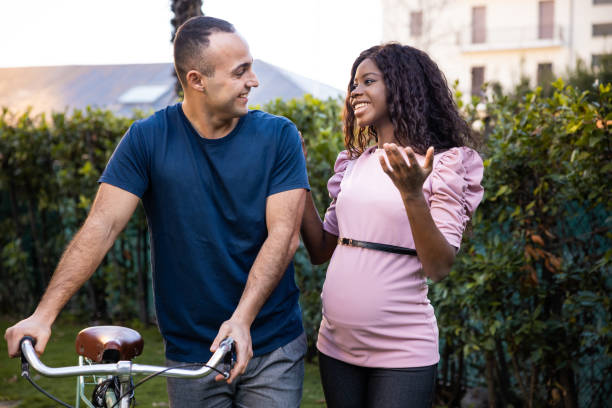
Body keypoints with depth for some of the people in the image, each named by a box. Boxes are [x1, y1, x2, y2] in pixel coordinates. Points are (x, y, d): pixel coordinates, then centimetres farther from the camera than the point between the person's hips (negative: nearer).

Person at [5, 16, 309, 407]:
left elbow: (284, 234, -12)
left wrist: (242, 319, -24)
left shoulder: (279, 137, -5)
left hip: (272, 347, 0)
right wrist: (45, 313, -19)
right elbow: (103, 225, -10)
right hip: (189, 352, 0)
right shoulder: (148, 139, -5)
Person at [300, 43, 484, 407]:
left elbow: (439, 268, -15)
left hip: (401, 353, -5)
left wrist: (411, 194, -29)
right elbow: (321, 251, 10)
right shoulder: (354, 164, 9)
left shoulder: (445, 163, -7)